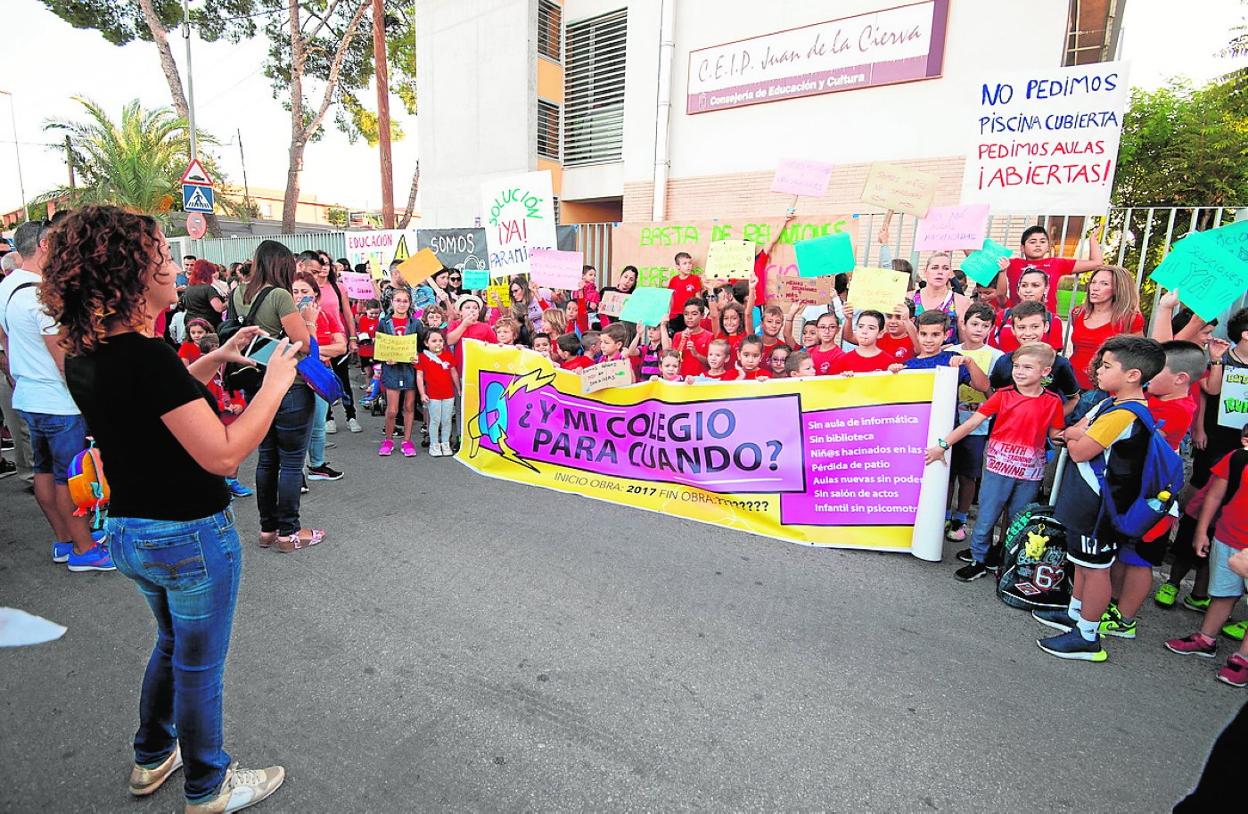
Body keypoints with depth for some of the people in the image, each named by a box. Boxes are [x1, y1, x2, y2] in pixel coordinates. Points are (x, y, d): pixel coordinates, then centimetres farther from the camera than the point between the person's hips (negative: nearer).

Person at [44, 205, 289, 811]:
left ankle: (152, 759, 49)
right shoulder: (146, 355, -27)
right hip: (188, 536, -8)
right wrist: (275, 382, -20)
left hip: (126, 531, 8)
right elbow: (221, 453, -28)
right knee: (199, 664, 13)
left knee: (173, 642, 30)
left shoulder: (84, 354, -1)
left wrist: (211, 362, 10)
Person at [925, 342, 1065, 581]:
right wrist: (943, 444, -13)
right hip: (998, 466, -1)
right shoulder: (1003, 395, -4)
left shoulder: (1052, 402, -1)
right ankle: (978, 561, 21)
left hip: (1030, 471, 1)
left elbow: (1054, 434, 9)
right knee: (986, 518, 6)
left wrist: (1060, 437, -15)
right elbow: (973, 422, -8)